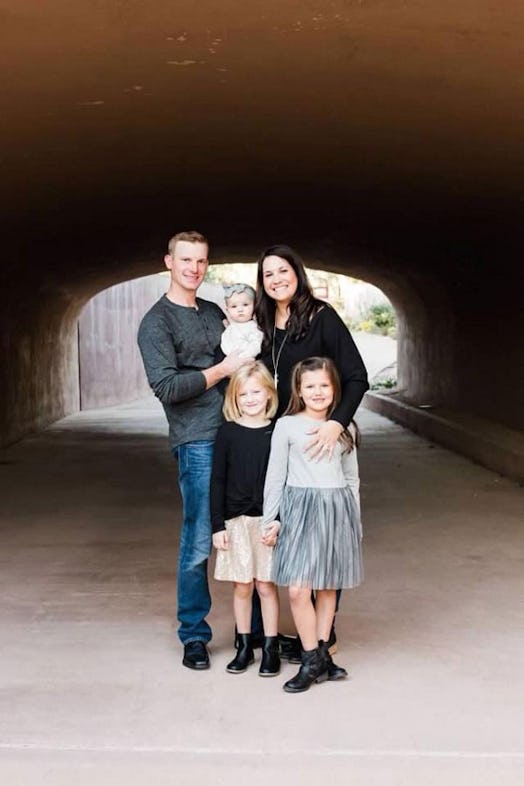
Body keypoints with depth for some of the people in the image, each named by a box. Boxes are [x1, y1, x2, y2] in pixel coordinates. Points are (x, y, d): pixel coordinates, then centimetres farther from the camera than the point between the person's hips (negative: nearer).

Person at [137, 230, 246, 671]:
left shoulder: (215, 312, 17)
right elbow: (166, 387, -13)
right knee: (199, 542, -3)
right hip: (198, 441, -6)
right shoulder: (157, 323, -2)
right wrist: (222, 370, -11)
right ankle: (194, 635, 13)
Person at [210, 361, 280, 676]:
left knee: (267, 585, 5)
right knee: (242, 587, 9)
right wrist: (217, 525, -3)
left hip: (269, 520, -1)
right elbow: (218, 481, 0)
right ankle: (244, 646, 22)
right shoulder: (228, 433, -1)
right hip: (236, 520, 1)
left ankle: (271, 648, 16)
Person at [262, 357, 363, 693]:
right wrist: (271, 518, 0)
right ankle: (314, 660, 3)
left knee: (328, 586, 9)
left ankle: (321, 653, 21)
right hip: (299, 508, -3)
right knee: (298, 589, -9)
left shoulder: (343, 428, 10)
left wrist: (355, 519, 15)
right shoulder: (287, 426, 1)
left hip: (337, 509, 3)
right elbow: (275, 476, 3)